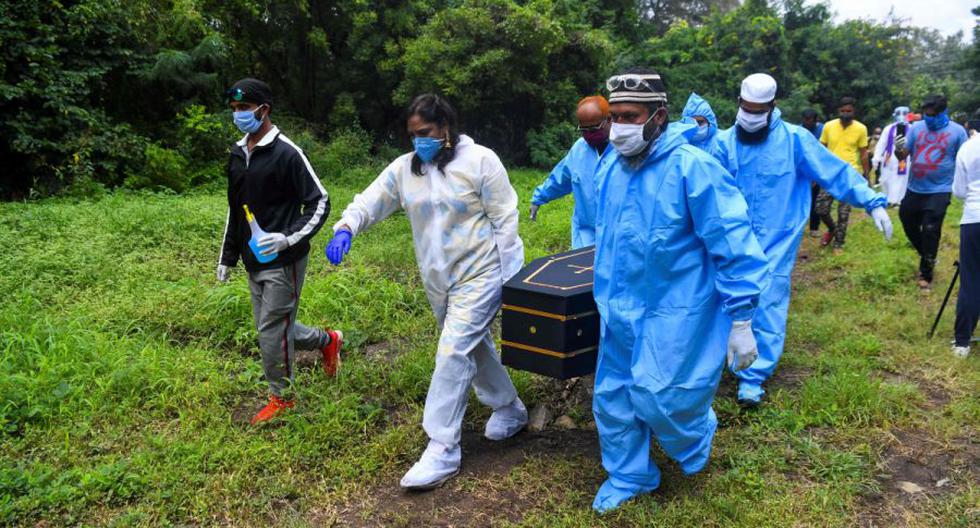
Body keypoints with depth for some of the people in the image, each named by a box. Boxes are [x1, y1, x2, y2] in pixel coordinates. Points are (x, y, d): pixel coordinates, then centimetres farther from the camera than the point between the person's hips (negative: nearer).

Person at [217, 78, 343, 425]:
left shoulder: (286, 153, -14)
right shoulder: (237, 154, 10)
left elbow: (320, 202, -14)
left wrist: (289, 237, -27)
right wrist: (227, 258, 20)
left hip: (283, 262, -8)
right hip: (254, 262, 8)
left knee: (272, 331, -2)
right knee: (270, 328, 15)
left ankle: (281, 398, 18)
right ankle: (328, 340, 37)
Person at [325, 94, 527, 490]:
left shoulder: (480, 161, -13)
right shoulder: (404, 168, 1)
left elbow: (505, 219, -11)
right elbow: (369, 202, -1)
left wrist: (509, 279, -13)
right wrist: (345, 228, -23)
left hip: (478, 274, -6)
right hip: (437, 280, 7)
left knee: (453, 353, -12)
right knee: (474, 346, 20)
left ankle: (443, 450, -3)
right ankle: (510, 409, 43)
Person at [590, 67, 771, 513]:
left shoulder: (691, 167, -19)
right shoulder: (610, 168, 3)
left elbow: (734, 247, -17)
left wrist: (740, 321, -15)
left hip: (674, 315, -6)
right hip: (620, 315, 7)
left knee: (662, 402, -1)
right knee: (612, 401, 13)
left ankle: (696, 440, 36)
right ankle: (627, 477, 37)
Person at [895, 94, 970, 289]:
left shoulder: (957, 131, -5)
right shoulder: (916, 127, 1)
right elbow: (903, 155, 1)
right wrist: (898, 150, -21)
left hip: (939, 191, -4)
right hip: (914, 189, 4)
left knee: (930, 231, -3)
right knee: (909, 225, 15)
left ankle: (926, 273, 12)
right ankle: (927, 258, 40)